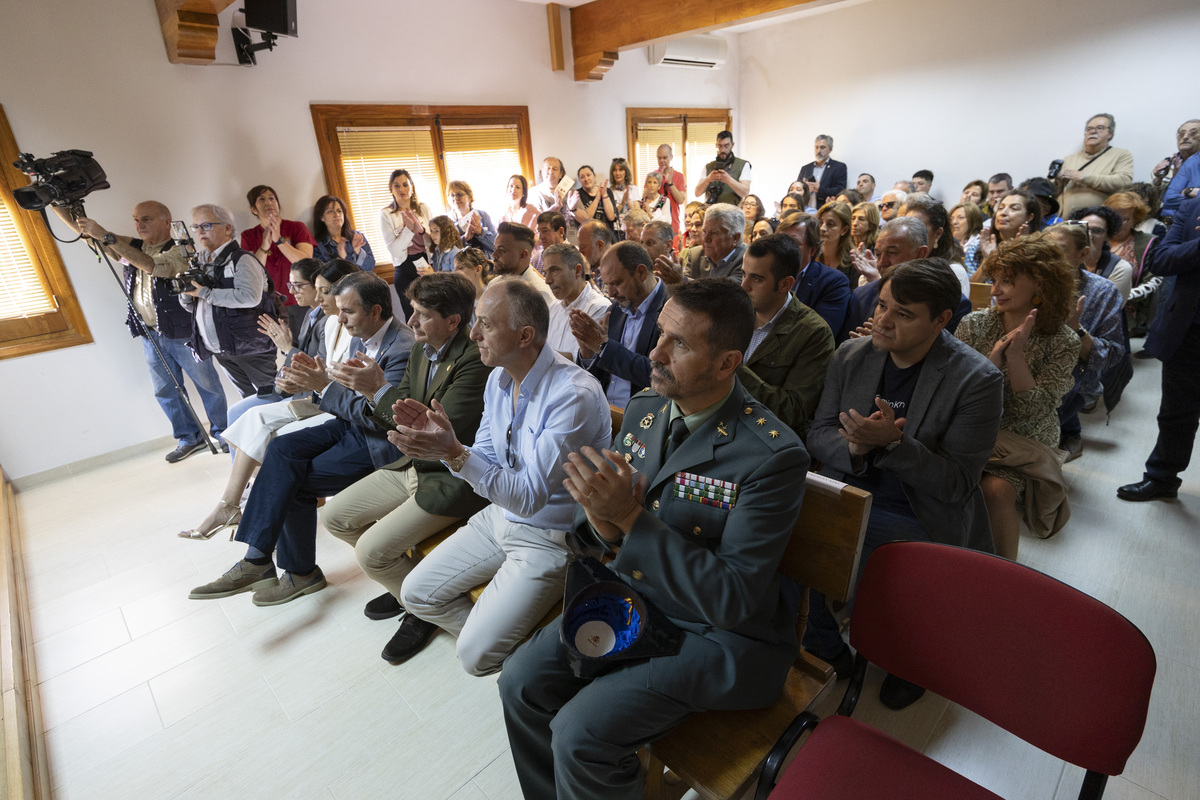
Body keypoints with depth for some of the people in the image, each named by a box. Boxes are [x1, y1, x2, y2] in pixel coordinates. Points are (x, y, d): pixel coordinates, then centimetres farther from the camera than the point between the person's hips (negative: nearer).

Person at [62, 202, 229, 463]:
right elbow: (82, 230, 7)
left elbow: (152, 265, -30)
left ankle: (223, 433, 20)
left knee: (209, 387, 4)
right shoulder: (132, 247, 10)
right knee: (166, 392, 13)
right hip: (150, 335, 7)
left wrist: (107, 236, -30)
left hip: (184, 334, -7)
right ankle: (189, 438, 25)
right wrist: (55, 204, -8)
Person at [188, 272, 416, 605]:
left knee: (296, 481, -12)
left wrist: (324, 386, -22)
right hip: (352, 425, 9)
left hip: (380, 443, -9)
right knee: (281, 448, -7)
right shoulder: (361, 337, 6)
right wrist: (319, 377, -9)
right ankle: (257, 559, -4)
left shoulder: (403, 349, -24)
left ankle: (301, 571, 10)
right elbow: (347, 391, 12)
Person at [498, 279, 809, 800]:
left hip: (716, 631, -6)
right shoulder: (644, 410, -4)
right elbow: (592, 516, 3)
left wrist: (631, 517, -32)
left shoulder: (773, 456, -25)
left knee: (581, 733, -16)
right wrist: (602, 520, -23)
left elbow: (734, 600, -25)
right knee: (521, 682, 0)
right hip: (632, 596, 6)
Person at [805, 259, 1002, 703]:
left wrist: (892, 443, -28)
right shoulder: (852, 355, 2)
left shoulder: (977, 380, -10)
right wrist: (855, 447, -20)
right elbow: (819, 433, 3)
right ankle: (824, 648, 9)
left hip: (922, 521, -4)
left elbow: (957, 484, -11)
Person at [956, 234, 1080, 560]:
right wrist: (994, 357, -17)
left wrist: (1016, 354, -16)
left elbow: (1035, 410, -11)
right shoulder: (973, 324, 1)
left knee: (995, 490, -29)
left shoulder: (1063, 342, -2)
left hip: (1025, 442, -1)